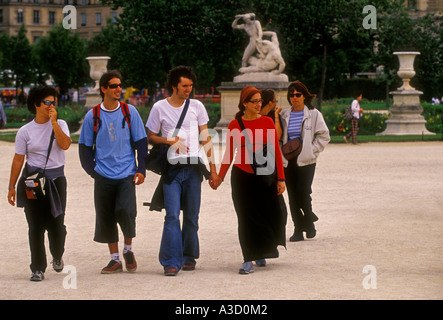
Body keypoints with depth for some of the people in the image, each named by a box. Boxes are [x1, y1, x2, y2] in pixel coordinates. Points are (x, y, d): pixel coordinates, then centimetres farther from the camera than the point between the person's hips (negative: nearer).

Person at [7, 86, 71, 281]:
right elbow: (18, 160, 5)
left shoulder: (60, 125, 3)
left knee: (56, 224, 2)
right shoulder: (25, 131, 3)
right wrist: (11, 187, 3)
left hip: (55, 179, 0)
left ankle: (57, 257, 31)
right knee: (35, 226, -2)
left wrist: (54, 122, -16)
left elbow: (65, 145, -16)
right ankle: (38, 268, 6)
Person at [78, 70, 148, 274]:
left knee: (126, 211, -16)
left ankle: (128, 249, 9)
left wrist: (141, 169, -1)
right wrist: (92, 170, 0)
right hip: (103, 176, 1)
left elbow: (141, 142, 6)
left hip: (126, 174, -1)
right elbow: (85, 146, 10)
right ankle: (115, 259, 16)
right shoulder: (92, 116, 3)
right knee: (105, 218, 3)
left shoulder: (130, 112, 3)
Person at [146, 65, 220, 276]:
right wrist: (170, 141, -10)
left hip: (193, 167, 2)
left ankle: (189, 257, 19)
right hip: (171, 168, -2)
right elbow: (151, 138, 10)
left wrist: (213, 169, 9)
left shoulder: (196, 106, 9)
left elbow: (206, 138, 13)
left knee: (191, 216, 5)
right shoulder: (159, 108, 4)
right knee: (172, 215, -12)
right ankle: (172, 261, -11)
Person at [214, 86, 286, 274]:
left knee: (267, 216, 5)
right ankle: (248, 260, 1)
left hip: (265, 175, 1)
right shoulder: (235, 125, 1)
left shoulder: (267, 122, 2)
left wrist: (281, 178, -1)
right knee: (246, 218, -2)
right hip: (242, 175, -1)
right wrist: (220, 177, 1)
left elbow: (276, 151, 3)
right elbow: (229, 153, 6)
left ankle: (261, 253, 29)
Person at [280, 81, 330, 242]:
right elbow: (278, 137, 16)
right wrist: (282, 153, 2)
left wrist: (312, 151, -4)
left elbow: (324, 136, 3)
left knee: (303, 192, -13)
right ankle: (298, 230, 9)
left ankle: (309, 221, 13)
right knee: (292, 196, 2)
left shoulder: (313, 114, 1)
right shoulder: (284, 115, 10)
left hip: (306, 161, -3)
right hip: (288, 161, 3)